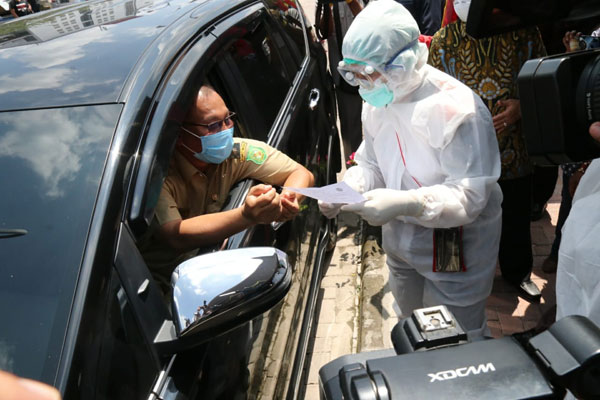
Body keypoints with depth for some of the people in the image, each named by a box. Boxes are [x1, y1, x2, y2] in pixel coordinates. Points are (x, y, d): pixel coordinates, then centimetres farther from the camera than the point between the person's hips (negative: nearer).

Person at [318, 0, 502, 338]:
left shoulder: (456, 108, -26)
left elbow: (470, 195, -26)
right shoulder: (377, 102, -3)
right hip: (400, 240, 7)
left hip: (456, 245, -7)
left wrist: (405, 203, -41)